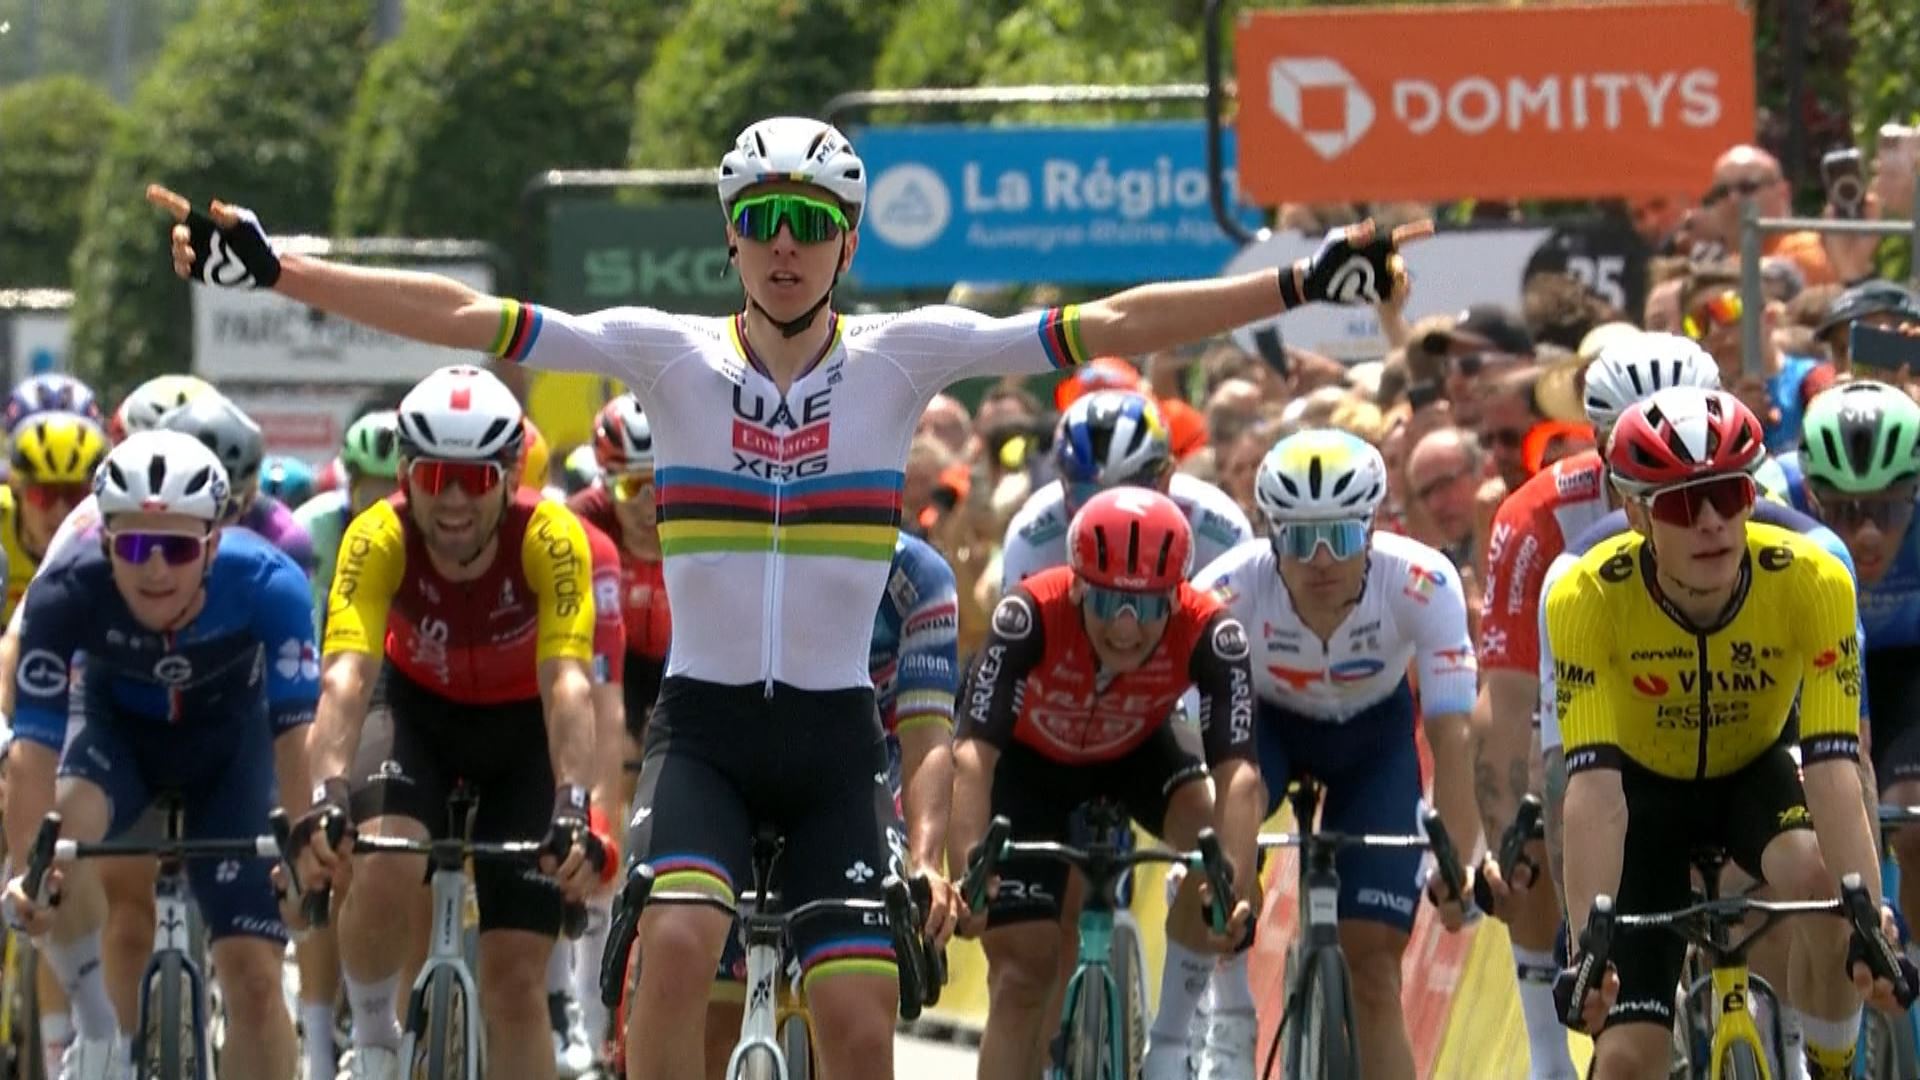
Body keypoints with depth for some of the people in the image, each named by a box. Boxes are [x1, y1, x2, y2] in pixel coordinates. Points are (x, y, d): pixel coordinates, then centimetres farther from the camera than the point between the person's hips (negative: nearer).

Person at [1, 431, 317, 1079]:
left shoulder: (266, 584, -34)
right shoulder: (67, 593, -34)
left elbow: (296, 731, -37)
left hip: (229, 736, 0)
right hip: (117, 725, 0)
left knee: (253, 973, -8)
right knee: (63, 822, -34)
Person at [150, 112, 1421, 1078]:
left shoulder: (901, 358, -3)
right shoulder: (671, 357, -3)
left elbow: (1110, 328, -7)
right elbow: (466, 317, -8)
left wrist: (1302, 284, -13)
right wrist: (272, 269, -14)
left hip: (835, 737, 1)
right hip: (704, 724, -1)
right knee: (677, 943, -27)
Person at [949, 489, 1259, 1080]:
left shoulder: (1209, 633, -35)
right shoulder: (1030, 616, -39)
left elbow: (1238, 773, -43)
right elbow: (973, 753, -44)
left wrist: (1235, 885, -58)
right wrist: (967, 873, -58)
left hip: (1138, 750, 1)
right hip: (1030, 760, -1)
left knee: (1215, 828, -29)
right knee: (1022, 970, -9)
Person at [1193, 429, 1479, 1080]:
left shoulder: (1423, 584, -34)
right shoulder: (1229, 590, -35)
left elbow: (1451, 735, -37)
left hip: (1375, 736, 0)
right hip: (1265, 725, 0)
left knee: (1373, 974, -7)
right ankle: (1232, 1019, -19)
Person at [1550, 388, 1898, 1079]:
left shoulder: (1813, 582, -30)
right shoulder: (1588, 598, -32)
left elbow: (1834, 767, -35)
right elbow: (1594, 791, -38)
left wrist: (1870, 920, -48)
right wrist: (1589, 943, -50)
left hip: (1754, 775, 0)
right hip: (1647, 787, 0)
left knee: (1820, 876, -33)